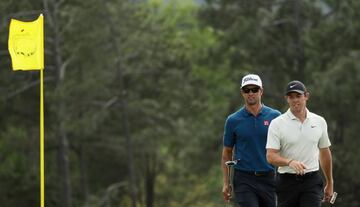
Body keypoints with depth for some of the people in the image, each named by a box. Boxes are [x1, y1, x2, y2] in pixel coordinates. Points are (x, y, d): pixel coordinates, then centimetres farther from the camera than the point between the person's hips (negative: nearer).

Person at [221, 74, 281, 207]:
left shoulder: (275, 116, 3)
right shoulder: (233, 120, 1)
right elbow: (227, 152, 8)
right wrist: (226, 183, 3)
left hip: (268, 178, 2)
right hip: (244, 180, -2)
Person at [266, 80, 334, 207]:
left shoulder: (319, 122, 7)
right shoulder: (277, 124, -4)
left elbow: (325, 153, 18)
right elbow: (270, 156, -12)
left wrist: (330, 183, 21)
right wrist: (290, 162, -31)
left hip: (312, 182, 1)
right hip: (286, 181, -1)